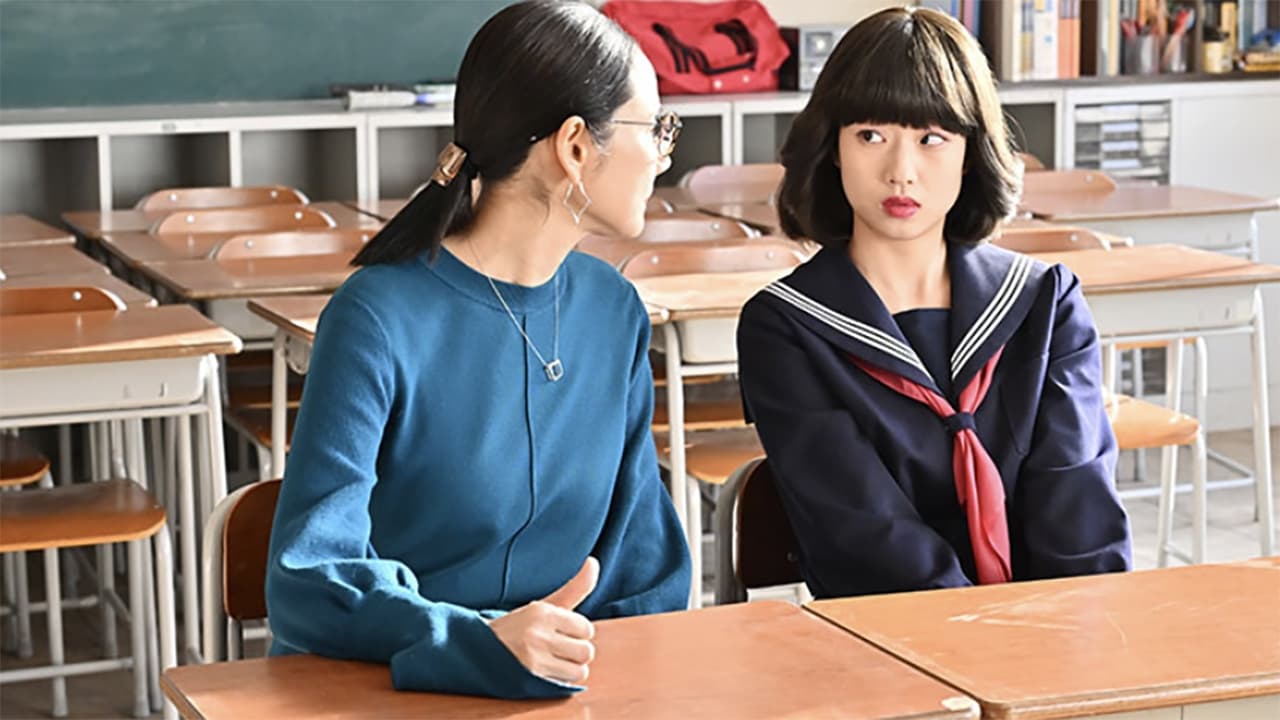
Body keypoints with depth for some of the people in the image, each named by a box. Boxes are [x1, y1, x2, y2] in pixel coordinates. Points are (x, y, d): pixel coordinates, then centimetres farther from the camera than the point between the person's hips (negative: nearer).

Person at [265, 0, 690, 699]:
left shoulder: (613, 311, 5)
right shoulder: (380, 319, -13)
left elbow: (640, 558, 12)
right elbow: (305, 583, -18)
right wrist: (481, 642, -32)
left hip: (556, 691, 4)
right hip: (377, 693, -4)